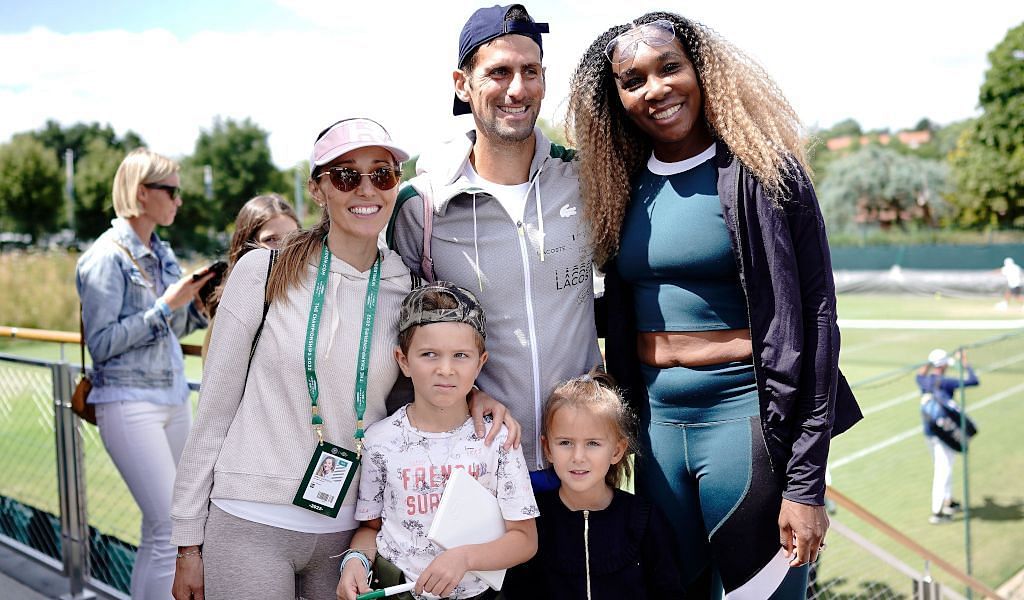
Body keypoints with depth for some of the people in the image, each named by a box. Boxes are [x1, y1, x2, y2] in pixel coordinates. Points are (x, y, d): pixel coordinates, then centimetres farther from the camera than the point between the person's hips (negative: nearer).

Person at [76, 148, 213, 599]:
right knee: (172, 529, -11)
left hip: (174, 398, 8)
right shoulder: (107, 258, -12)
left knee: (160, 528, 12)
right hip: (129, 404, -8)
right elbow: (100, 344, -15)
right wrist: (166, 305, -17)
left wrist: (201, 306, -1)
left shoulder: (162, 252, 10)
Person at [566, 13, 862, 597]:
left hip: (746, 418, -5)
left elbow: (814, 319, -11)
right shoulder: (624, 188, 7)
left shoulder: (763, 174, -8)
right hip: (657, 424, 5)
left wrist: (806, 482, -15)